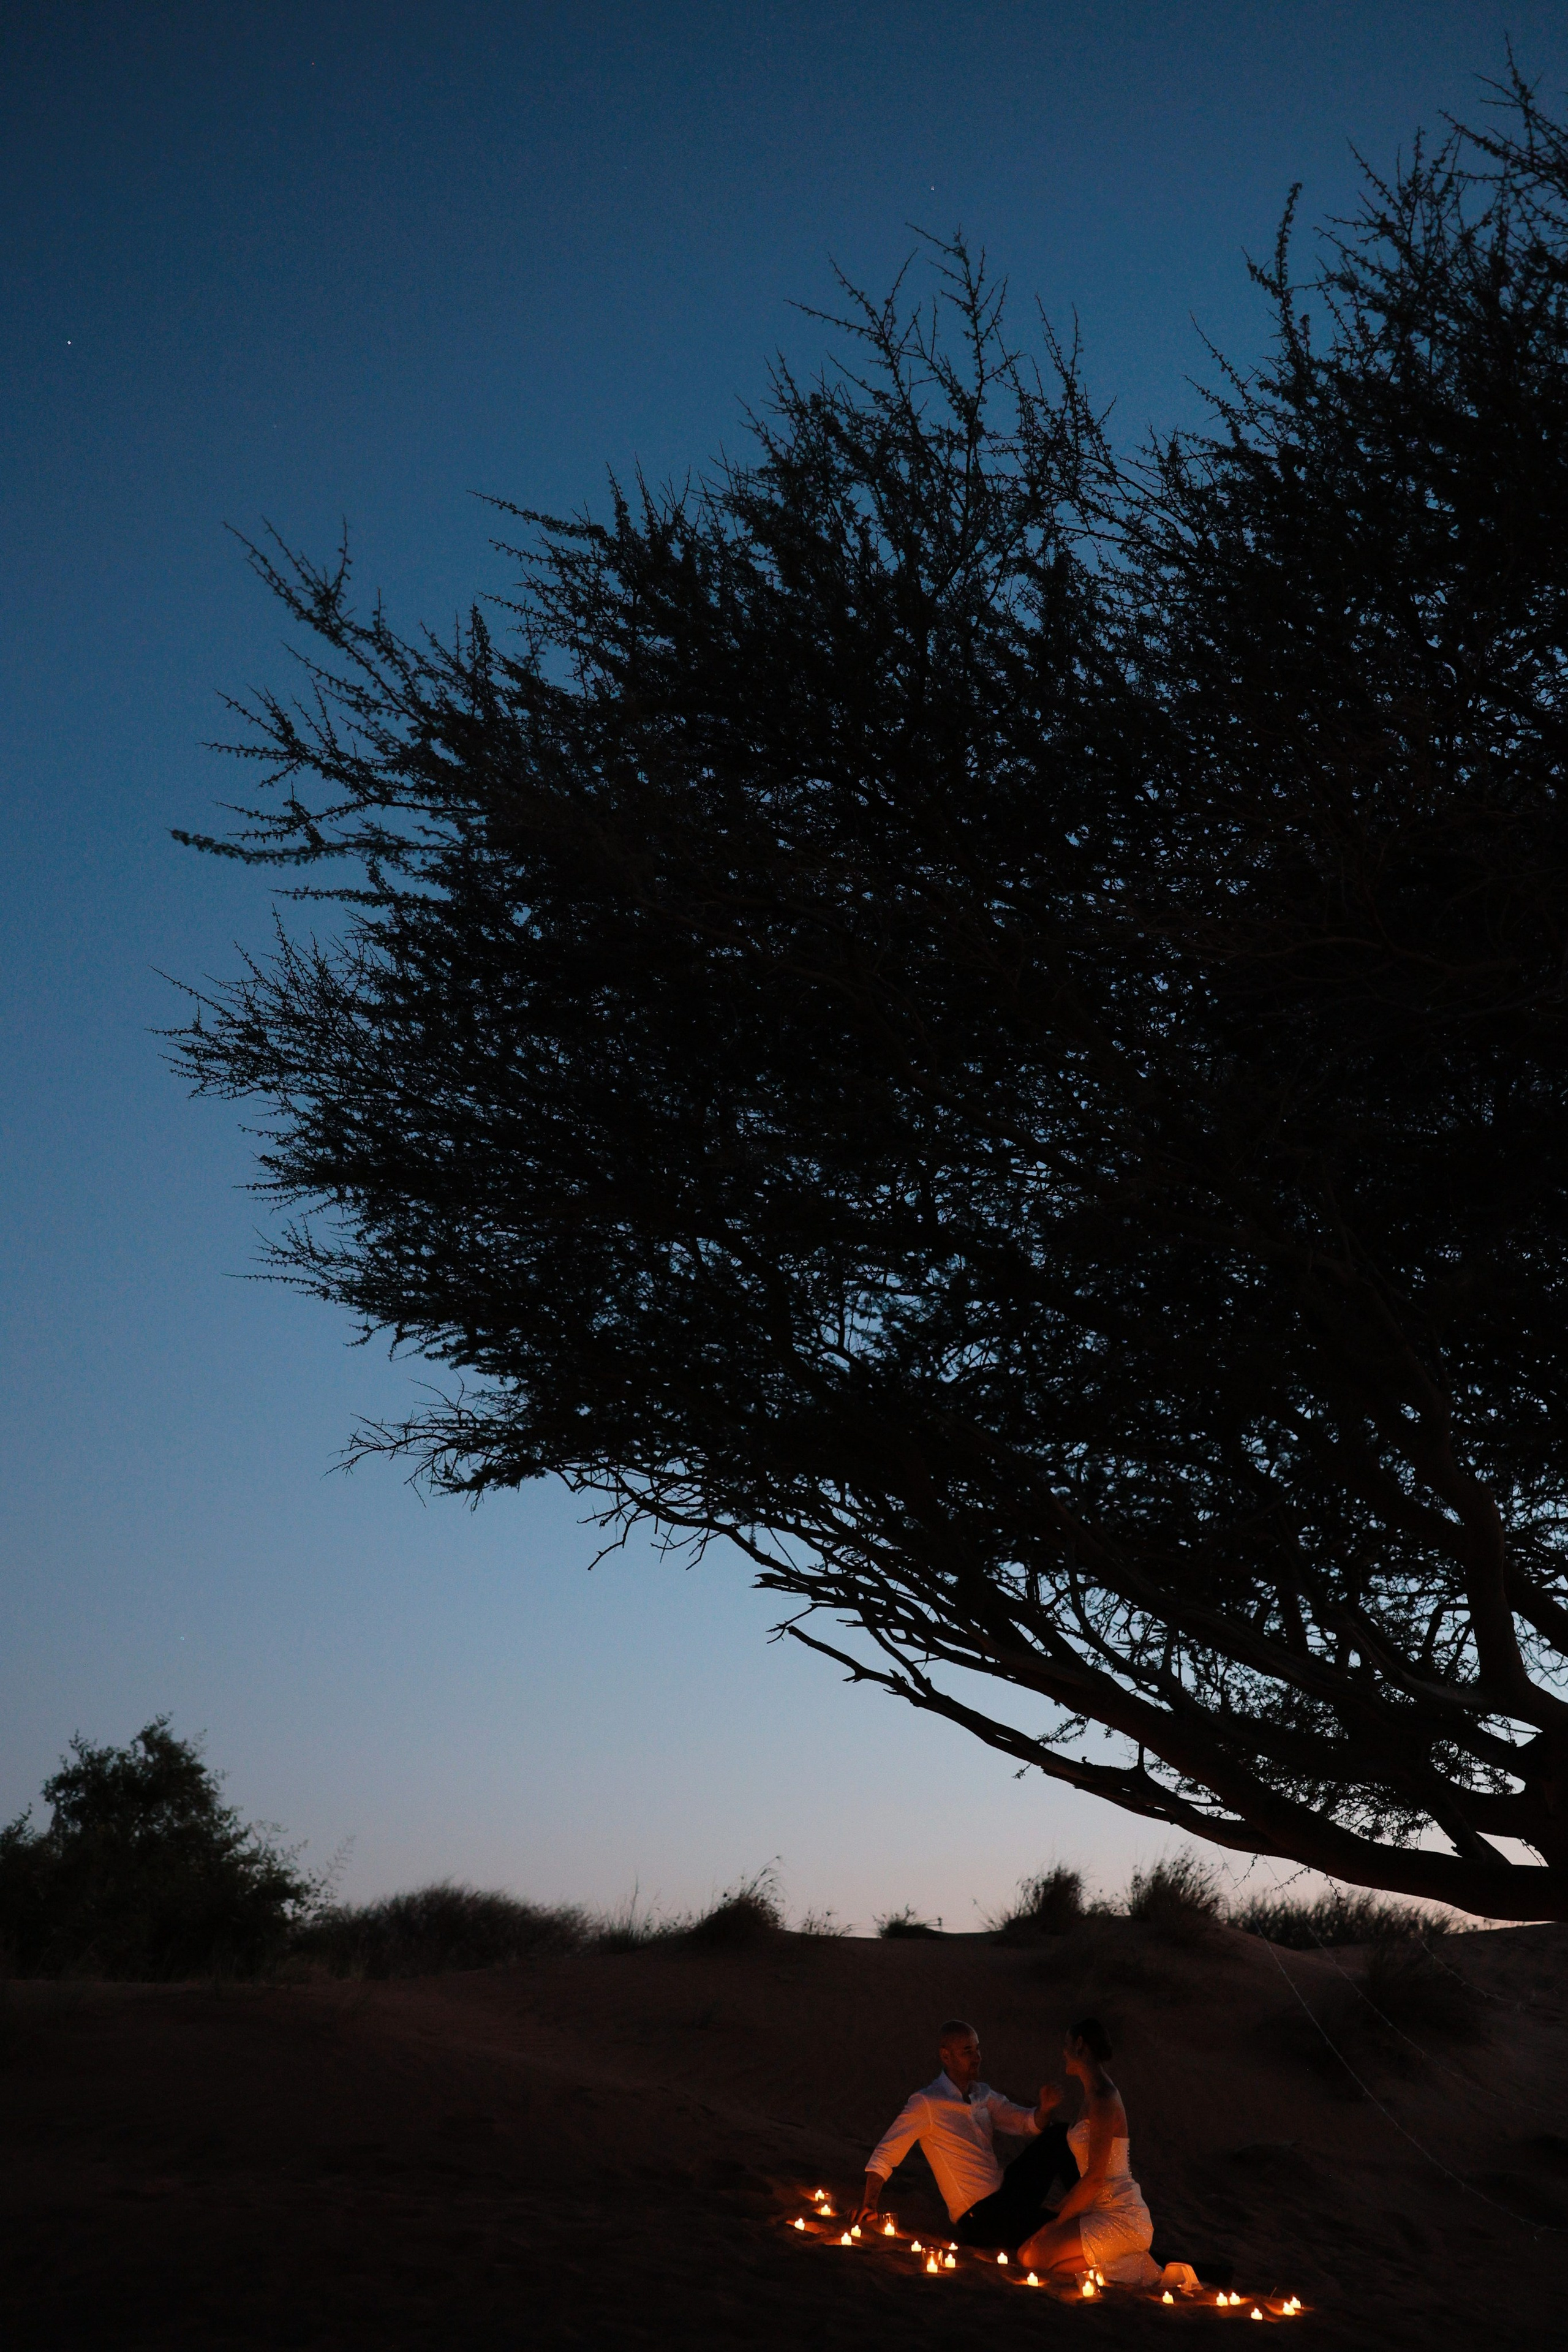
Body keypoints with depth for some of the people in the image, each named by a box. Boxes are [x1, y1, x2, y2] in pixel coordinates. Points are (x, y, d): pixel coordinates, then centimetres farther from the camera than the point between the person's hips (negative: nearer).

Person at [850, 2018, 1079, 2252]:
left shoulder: (983, 2095, 10)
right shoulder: (927, 2103, -12)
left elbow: (1029, 2124, 7)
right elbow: (885, 2154, -13)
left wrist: (1044, 2109, -15)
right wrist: (869, 2203, -21)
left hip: (1006, 2198, 7)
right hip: (977, 2219, -7)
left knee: (1058, 2137, -3)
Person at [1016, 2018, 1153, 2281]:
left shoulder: (1103, 2099, -17)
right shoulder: (1094, 2094, 14)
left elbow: (1095, 2177, -20)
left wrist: (1058, 2222, -11)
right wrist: (1057, 2212, 11)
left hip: (1120, 2219, -10)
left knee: (1033, 2256, -20)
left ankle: (1123, 2267, -8)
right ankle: (1126, 2261, 4)